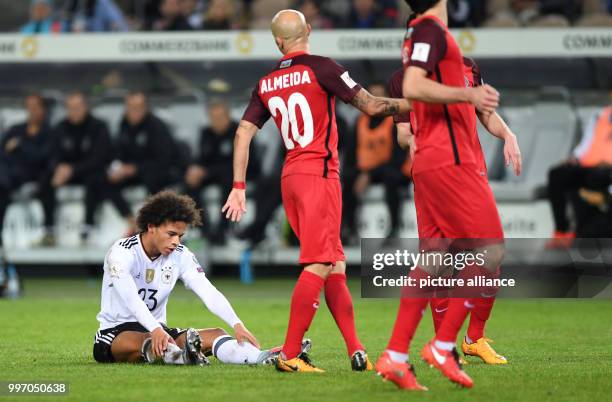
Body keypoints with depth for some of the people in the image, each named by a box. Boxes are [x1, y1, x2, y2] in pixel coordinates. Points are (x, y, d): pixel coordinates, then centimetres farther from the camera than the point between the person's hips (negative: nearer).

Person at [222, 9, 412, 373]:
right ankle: (290, 356, -13)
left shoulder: (266, 84, 10)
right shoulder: (321, 68, -7)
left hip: (290, 178, 7)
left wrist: (239, 187, 12)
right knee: (319, 266, -8)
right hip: (319, 173, -7)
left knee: (335, 264, 11)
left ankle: (356, 350, 8)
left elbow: (244, 132, 9)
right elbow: (371, 106, -7)